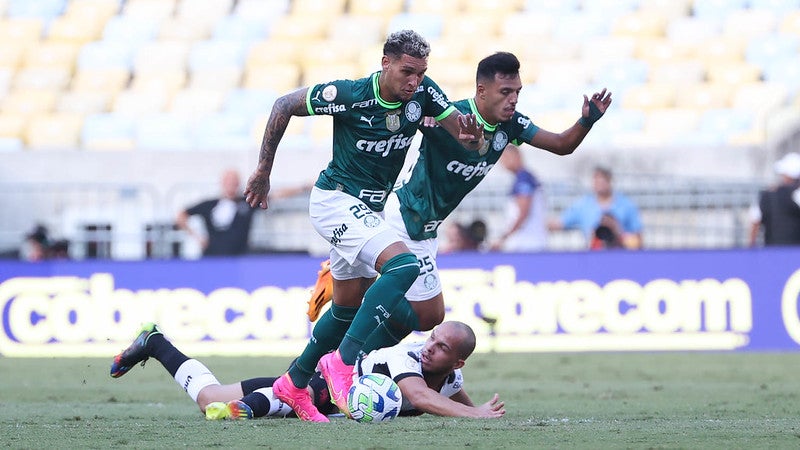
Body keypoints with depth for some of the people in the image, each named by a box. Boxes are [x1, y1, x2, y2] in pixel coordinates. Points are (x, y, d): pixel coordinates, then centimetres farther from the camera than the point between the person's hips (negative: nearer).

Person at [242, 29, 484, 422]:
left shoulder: (423, 93, -9)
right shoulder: (348, 95, -22)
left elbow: (469, 140, -8)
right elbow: (284, 105, -10)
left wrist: (470, 135, -33)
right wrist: (263, 169, -7)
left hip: (368, 209, 8)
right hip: (336, 199, -8)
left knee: (350, 305, 16)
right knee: (403, 265, -27)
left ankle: (293, 383, 30)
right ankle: (343, 360, -26)